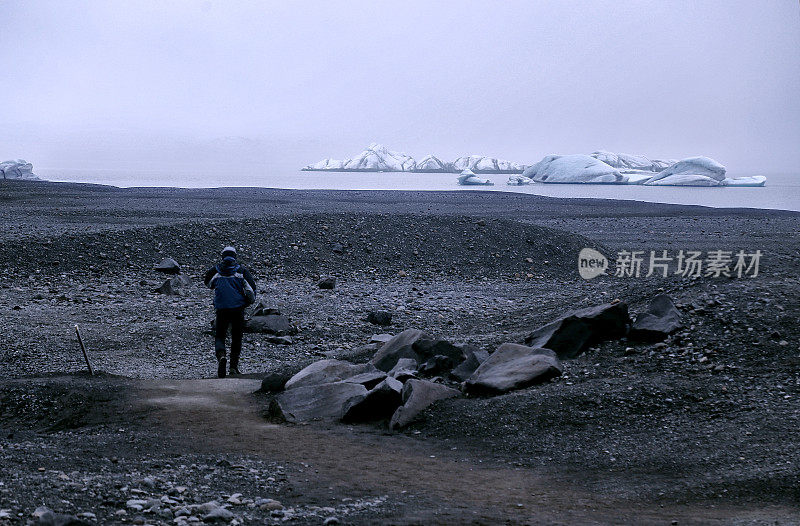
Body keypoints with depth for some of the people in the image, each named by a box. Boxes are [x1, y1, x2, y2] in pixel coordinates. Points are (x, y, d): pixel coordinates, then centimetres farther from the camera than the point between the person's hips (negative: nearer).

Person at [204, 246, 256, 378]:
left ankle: (221, 356, -22)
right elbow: (251, 288, -5)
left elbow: (208, 284, 25)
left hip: (221, 308, 0)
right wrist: (248, 301, 12)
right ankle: (234, 366, 12)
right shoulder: (242, 270, 3)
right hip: (238, 308, 0)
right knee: (237, 337, 14)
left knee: (220, 336, 8)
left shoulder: (215, 270, 5)